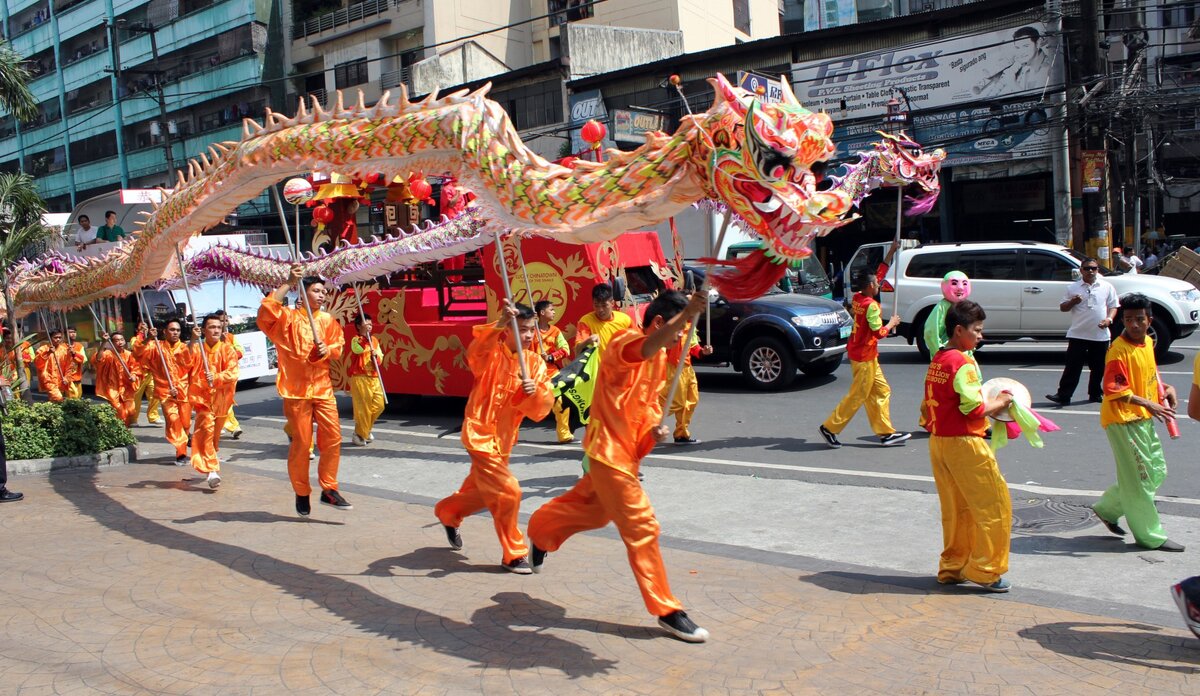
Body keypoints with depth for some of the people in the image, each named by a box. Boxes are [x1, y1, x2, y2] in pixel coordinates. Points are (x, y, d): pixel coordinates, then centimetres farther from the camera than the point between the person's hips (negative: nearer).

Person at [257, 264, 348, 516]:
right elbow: (266, 312, -22)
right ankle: (301, 494, 16)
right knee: (301, 443, 1)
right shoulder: (288, 318, -2)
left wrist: (327, 350, -8)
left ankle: (329, 490, 11)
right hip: (296, 390, -4)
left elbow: (338, 348, 16)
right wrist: (288, 284, -23)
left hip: (323, 388, 4)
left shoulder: (328, 320, 11)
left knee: (333, 438, 0)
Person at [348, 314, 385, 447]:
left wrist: (376, 355, -8)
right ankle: (359, 434, 6)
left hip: (374, 377, 6)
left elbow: (380, 357, 13)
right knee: (363, 407, -6)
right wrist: (364, 336, -25)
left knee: (378, 405, 5)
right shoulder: (355, 340, -4)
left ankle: (366, 429, 24)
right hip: (359, 377, -6)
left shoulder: (374, 340, 14)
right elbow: (358, 349, -27)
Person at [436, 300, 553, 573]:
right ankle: (514, 555, 1)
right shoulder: (492, 353, -14)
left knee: (481, 491, 24)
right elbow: (474, 353, -39)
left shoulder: (536, 363, 0)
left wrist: (534, 392, -28)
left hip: (504, 439, 7)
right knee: (508, 492, -15)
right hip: (481, 435, -7)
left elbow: (542, 407, -6)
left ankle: (447, 511, 54)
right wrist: (499, 323, -53)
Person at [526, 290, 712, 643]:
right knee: (642, 528, -7)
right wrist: (687, 315, -61)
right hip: (610, 450, -10)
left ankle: (540, 531, 52)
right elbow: (646, 348, -45)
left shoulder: (660, 357, 8)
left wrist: (656, 425, -3)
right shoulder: (624, 341, -20)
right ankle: (666, 610, 1)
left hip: (626, 452, 10)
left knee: (591, 511, 27)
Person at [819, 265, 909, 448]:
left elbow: (879, 275, 19)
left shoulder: (857, 298, 5)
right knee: (858, 395, -1)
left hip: (860, 353, 9)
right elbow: (879, 332, -19)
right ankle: (829, 428, 4)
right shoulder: (871, 305, -20)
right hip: (864, 356, -9)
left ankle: (886, 433, 16)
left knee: (881, 392, 13)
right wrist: (891, 323, 0)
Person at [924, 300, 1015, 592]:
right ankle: (985, 570, 6)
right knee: (994, 505, 2)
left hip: (938, 441, 9)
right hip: (964, 443, -9)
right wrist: (1000, 402, -2)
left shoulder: (937, 360, 12)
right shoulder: (963, 362, -16)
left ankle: (952, 567, 22)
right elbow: (974, 408, -20)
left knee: (955, 508, 16)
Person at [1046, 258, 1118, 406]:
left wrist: (1109, 319, -11)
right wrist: (1072, 302, -13)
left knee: (1098, 367, 9)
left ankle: (1095, 393, 24)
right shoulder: (1073, 288, 5)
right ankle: (1063, 395, -4)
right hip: (1077, 334, -1)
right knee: (1072, 366, -4)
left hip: (1100, 335, 1)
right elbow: (1062, 307, 9)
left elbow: (1113, 306, 8)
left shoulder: (1107, 287, 6)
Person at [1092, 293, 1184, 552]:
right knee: (1139, 478, -2)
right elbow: (1115, 390, -24)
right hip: (1122, 420, -9)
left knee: (1157, 472, 16)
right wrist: (1149, 404, -31)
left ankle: (1108, 508, 26)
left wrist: (1165, 388, 5)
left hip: (1144, 419, 9)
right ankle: (1151, 537, 9)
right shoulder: (1119, 350, -19)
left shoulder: (1148, 342, 8)